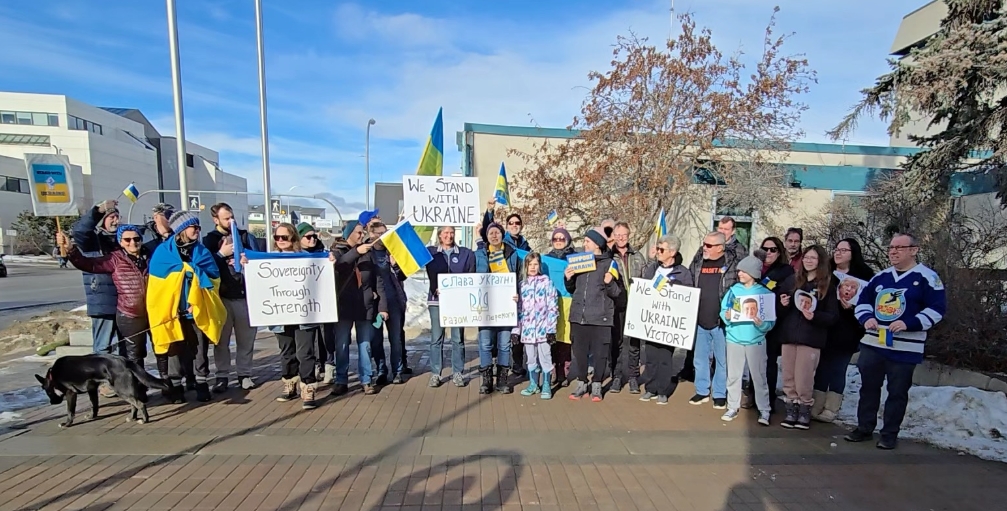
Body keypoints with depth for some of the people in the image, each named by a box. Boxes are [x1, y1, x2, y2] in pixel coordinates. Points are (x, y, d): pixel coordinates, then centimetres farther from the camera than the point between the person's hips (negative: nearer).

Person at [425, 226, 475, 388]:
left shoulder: (466, 253, 8)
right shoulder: (430, 252, 9)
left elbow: (471, 276, 5)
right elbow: (431, 274, -1)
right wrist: (436, 289, -17)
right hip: (437, 300, 0)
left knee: (458, 338, 3)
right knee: (436, 338, 2)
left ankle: (457, 373, 13)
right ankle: (435, 374, 11)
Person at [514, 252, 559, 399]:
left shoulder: (547, 282, -3)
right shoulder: (522, 285, 10)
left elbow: (553, 306, -6)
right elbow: (518, 309, 11)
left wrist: (551, 329, -10)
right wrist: (515, 330, 7)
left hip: (542, 328, -4)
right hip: (527, 328, 4)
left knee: (544, 357, 2)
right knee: (530, 358, 14)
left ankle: (546, 386, 15)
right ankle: (533, 384, 28)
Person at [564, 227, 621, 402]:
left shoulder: (609, 263, -2)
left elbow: (617, 293, -4)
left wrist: (610, 283, -24)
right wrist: (568, 279, 0)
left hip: (600, 317, -4)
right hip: (578, 315, 4)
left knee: (600, 353, 4)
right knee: (579, 352, 9)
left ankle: (596, 385, 20)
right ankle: (581, 383, 24)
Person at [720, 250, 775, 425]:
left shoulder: (765, 293, -4)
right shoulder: (734, 290, 2)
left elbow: (771, 322, -6)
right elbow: (723, 310, 3)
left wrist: (760, 322, -25)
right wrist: (727, 315, -18)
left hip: (756, 341, -2)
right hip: (734, 339, 2)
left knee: (759, 377, 6)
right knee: (733, 375, 10)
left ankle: (764, 410, 19)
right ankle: (733, 407, 21)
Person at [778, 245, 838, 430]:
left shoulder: (828, 285, 2)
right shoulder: (795, 281, 16)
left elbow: (833, 317, -2)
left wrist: (814, 316, -20)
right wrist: (784, 303, 1)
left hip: (811, 339, -4)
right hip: (790, 335, 4)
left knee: (803, 380, -4)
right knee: (788, 378, 5)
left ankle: (805, 410, 14)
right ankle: (792, 410, 17)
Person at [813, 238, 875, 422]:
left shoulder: (864, 275, -2)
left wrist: (852, 308, -21)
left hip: (846, 332, -3)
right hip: (825, 329, 3)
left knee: (838, 370, 5)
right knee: (822, 368, 7)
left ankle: (831, 409, 14)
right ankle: (816, 408, 15)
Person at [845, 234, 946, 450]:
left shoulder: (928, 277, -4)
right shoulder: (880, 276, 11)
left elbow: (937, 309, -10)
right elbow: (863, 300, 16)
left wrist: (909, 323, -22)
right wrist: (867, 317, -5)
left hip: (905, 349, -5)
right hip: (872, 344, 5)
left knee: (897, 393, 6)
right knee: (869, 388, 11)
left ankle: (890, 434, 19)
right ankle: (864, 428, 22)